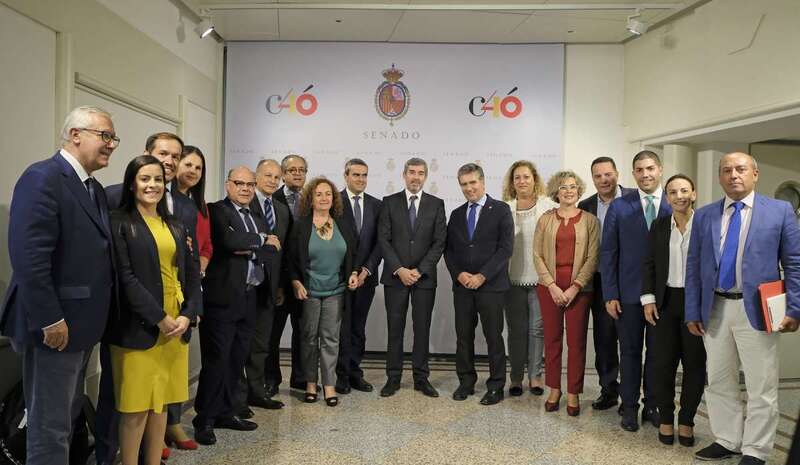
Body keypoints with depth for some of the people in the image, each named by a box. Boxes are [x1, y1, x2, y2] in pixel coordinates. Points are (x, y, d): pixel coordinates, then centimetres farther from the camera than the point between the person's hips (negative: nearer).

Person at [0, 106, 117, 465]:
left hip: (81, 325, 9)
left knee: (67, 417, 21)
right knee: (50, 426, 2)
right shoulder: (42, 178, -15)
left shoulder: (94, 188, 14)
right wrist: (50, 320, -23)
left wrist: (92, 319, 9)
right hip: (56, 326, -9)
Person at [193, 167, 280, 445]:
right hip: (223, 297, -7)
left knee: (237, 358, 12)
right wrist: (261, 240, -7)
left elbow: (271, 253, 7)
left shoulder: (257, 220, 18)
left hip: (248, 297, 7)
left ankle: (225, 412, 24)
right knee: (217, 359, -3)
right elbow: (229, 240, -21)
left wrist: (250, 250, -13)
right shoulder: (217, 211, -3)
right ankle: (205, 419, 9)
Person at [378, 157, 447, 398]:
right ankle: (393, 378, 14)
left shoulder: (436, 204, 4)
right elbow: (383, 240, -2)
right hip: (395, 276, 0)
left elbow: (439, 242, -1)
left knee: (422, 328, 5)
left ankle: (421, 378, 15)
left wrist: (420, 270, -10)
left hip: (424, 277, 0)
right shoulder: (389, 202, 3)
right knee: (395, 327, 5)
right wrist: (399, 269, -12)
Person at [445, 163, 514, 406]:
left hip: (490, 285, -4)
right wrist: (459, 274, -6)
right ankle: (466, 382, 21)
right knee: (463, 336, 8)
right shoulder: (456, 214, 14)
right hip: (462, 285, 4)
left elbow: (505, 248, -8)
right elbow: (449, 250, 12)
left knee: (493, 337, 2)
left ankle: (496, 386, 13)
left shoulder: (501, 210, -1)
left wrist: (482, 276, -13)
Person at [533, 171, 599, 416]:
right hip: (549, 287, 1)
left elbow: (593, 257, -2)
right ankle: (554, 390, 19)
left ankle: (573, 394, 12)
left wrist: (575, 287, -11)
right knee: (552, 339, 7)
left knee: (576, 342, 2)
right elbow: (537, 255, 2)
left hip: (579, 288, -1)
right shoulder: (545, 220, 6)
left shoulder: (590, 220, 2)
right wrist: (552, 286, -8)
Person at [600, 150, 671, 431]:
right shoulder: (619, 207, -1)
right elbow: (608, 252, -1)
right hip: (629, 293, 0)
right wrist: (610, 294, -5)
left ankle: (653, 406, 26)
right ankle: (630, 407, 22)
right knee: (630, 352, 10)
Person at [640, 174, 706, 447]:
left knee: (695, 363, 6)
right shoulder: (659, 227, 6)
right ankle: (666, 419, 20)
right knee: (663, 363, 5)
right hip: (666, 301, 2)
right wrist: (648, 299, 0)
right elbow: (649, 264, 7)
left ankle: (686, 421, 20)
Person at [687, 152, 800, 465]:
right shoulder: (704, 216, 8)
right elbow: (694, 267, 7)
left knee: (761, 387, 4)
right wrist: (693, 312, 3)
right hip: (715, 310, 3)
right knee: (718, 381, 13)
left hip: (757, 310, -3)